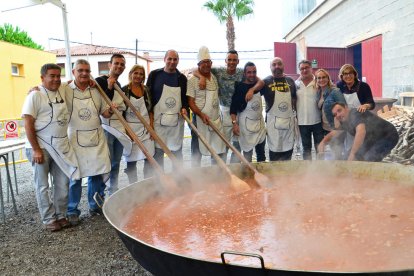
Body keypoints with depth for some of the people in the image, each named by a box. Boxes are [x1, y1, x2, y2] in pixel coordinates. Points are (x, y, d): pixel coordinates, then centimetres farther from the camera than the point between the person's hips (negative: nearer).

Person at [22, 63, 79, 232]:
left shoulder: (63, 91, 6)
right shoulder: (35, 95, -10)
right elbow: (28, 124, -13)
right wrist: (36, 149, -17)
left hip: (61, 146, 6)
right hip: (40, 147, -6)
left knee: (63, 183, 10)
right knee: (43, 186, 5)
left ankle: (60, 215, 24)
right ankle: (49, 220, 16)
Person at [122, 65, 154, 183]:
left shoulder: (146, 90, 9)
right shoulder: (124, 90, -2)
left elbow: (150, 110, 11)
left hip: (145, 128, 3)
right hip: (130, 128, -3)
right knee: (131, 161, 4)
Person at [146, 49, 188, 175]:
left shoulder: (182, 78, 10)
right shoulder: (154, 75, 1)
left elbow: (185, 97, 17)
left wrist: (184, 108, -4)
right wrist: (150, 116, -7)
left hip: (176, 120, 3)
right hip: (158, 120, -3)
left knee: (177, 151, 11)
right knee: (157, 151, 0)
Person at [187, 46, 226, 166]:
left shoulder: (215, 77, 10)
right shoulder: (193, 80, -6)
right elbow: (190, 102, -9)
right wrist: (202, 115, -22)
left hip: (216, 119, 5)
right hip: (200, 119, -5)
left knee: (219, 151, 9)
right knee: (197, 151, 3)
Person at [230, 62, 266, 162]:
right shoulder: (240, 87, -10)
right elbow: (233, 107, -12)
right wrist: (234, 123, -21)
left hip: (260, 123, 5)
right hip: (246, 123, -5)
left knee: (261, 152, 13)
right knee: (247, 151, 1)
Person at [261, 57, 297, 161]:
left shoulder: (290, 81, 10)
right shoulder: (266, 82, -3)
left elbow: (294, 100, 14)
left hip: (289, 120, 4)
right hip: (273, 121, -4)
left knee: (288, 150, 10)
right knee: (274, 150, 1)